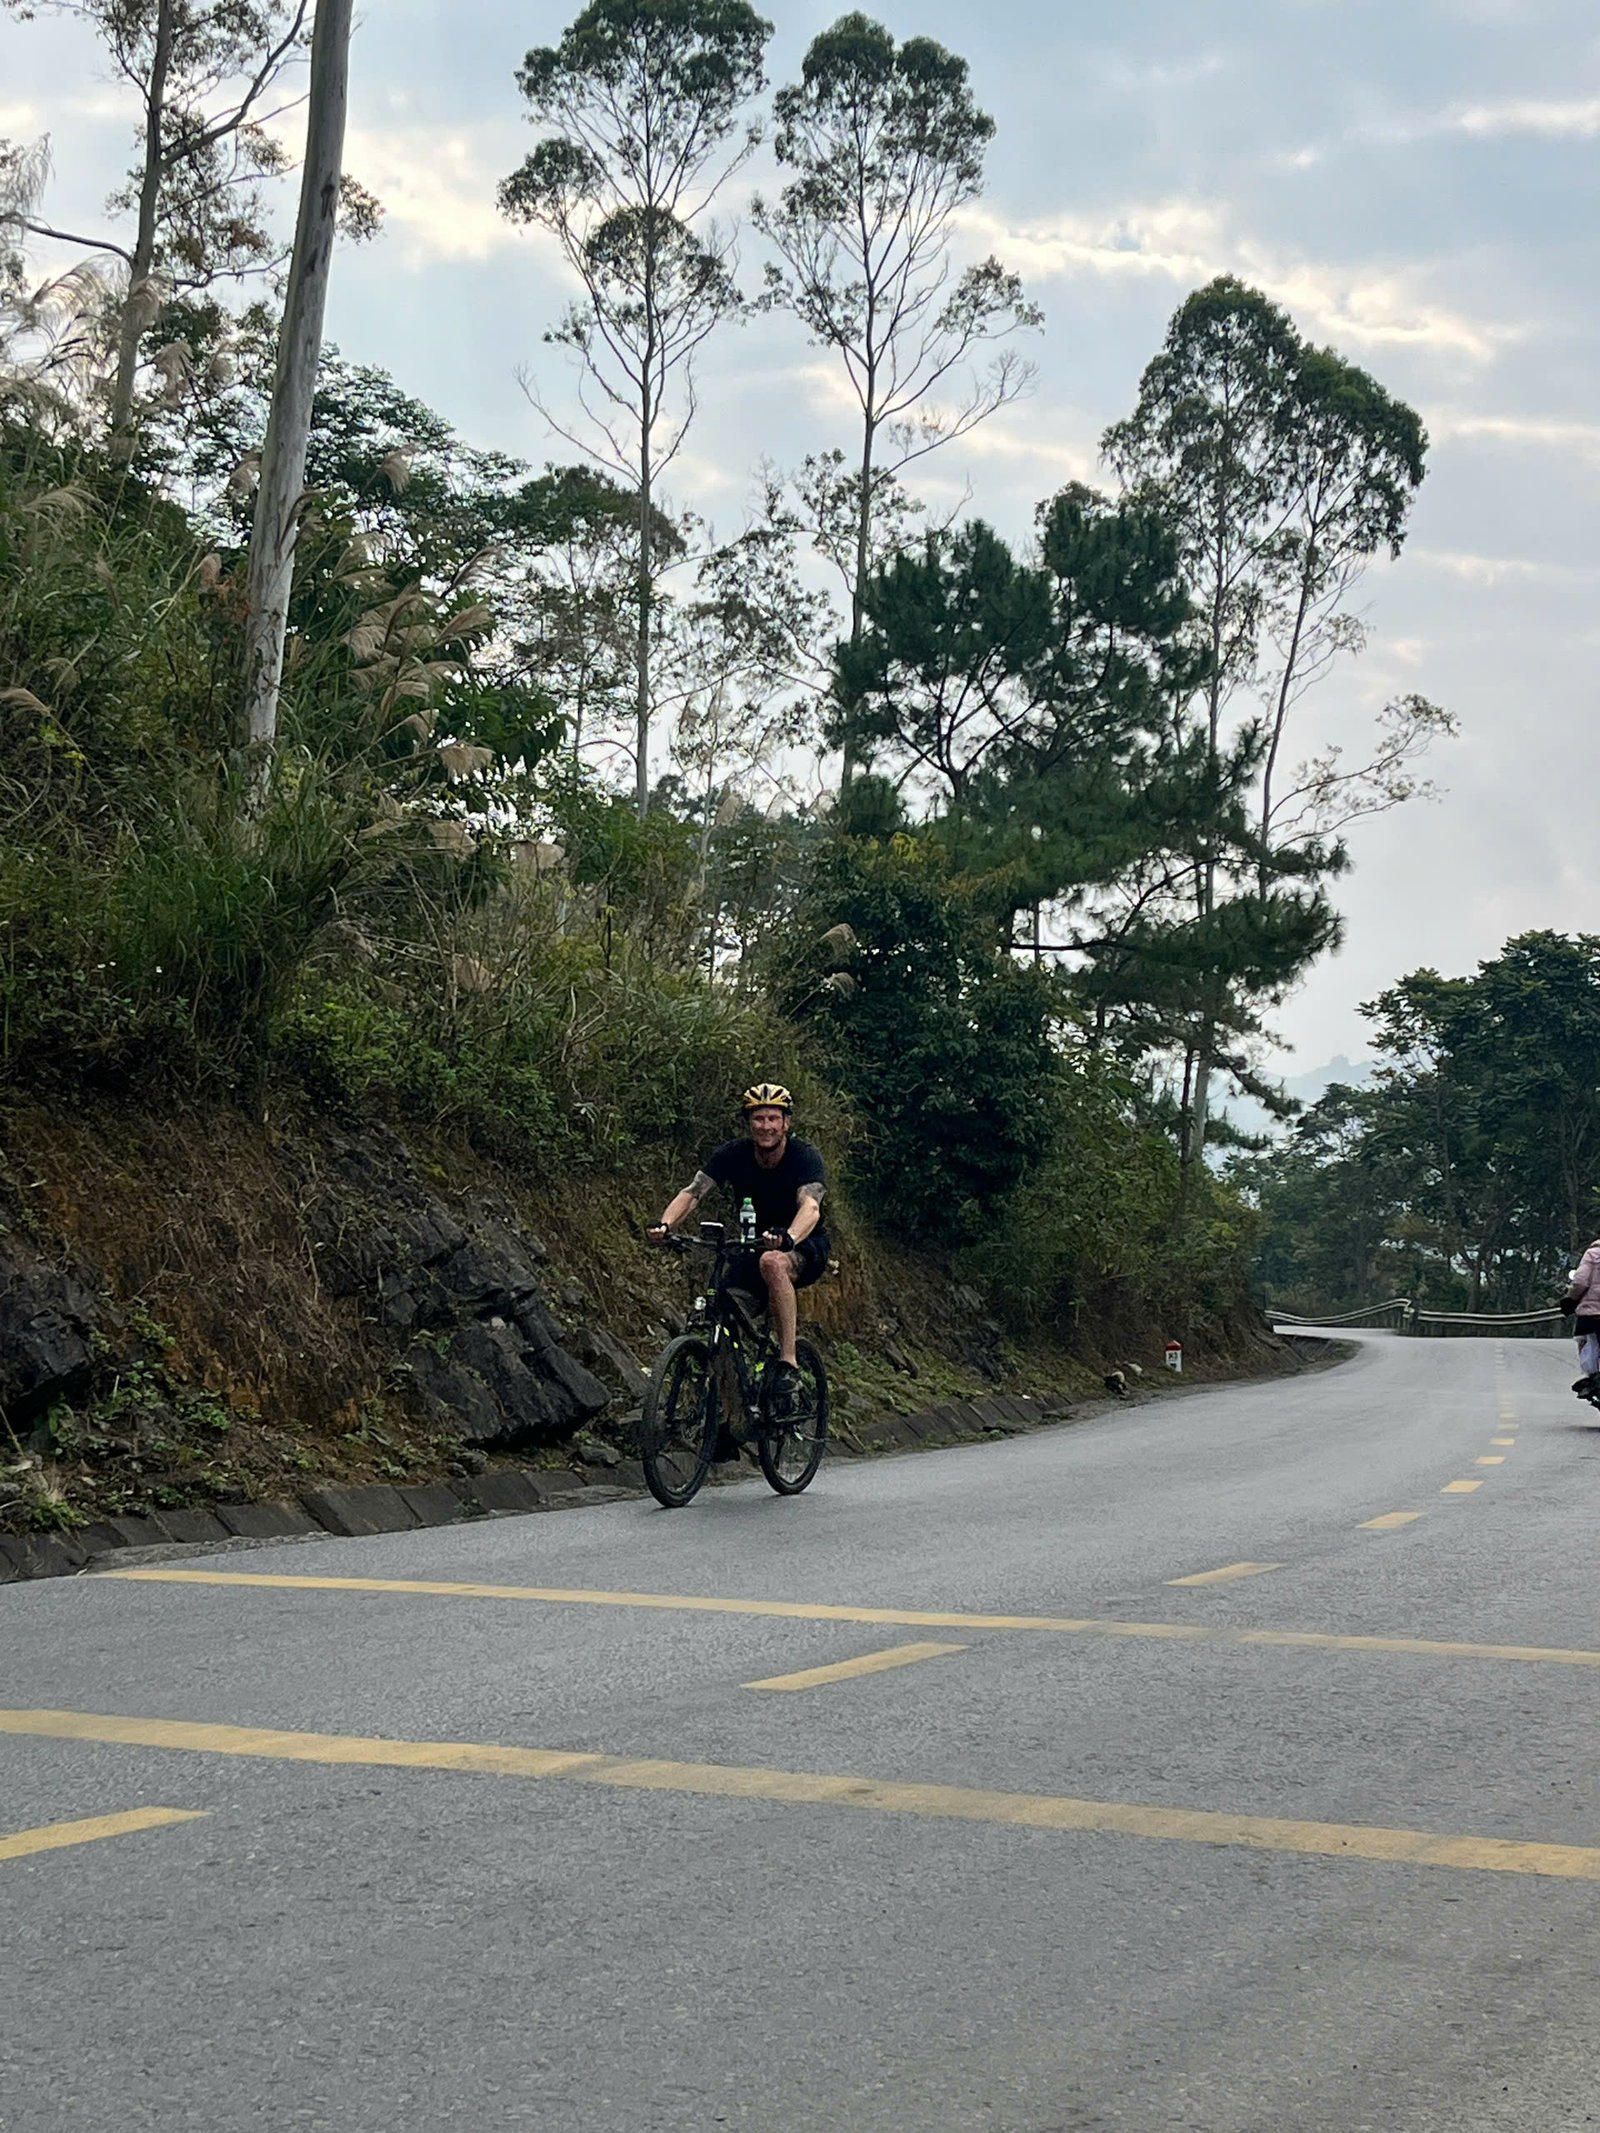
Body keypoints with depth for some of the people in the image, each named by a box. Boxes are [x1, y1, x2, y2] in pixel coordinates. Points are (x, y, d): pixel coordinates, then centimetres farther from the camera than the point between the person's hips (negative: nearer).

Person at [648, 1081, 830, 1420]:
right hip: (750, 1247, 5)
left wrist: (787, 1238, -60)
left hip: (804, 1247, -5)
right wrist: (665, 1225, -43)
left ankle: (788, 1366, -37)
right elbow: (693, 1192, -21)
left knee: (773, 1262, -39)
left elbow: (810, 1206, -37)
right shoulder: (732, 1155, -10)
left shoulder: (805, 1157, -20)